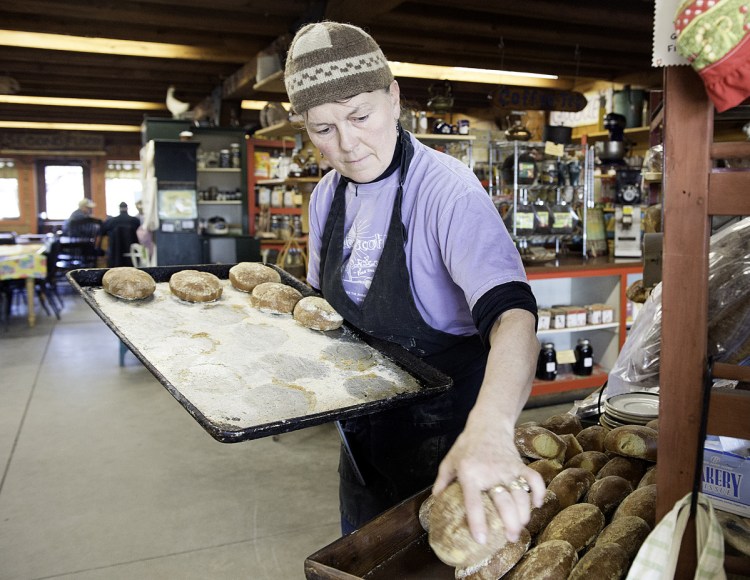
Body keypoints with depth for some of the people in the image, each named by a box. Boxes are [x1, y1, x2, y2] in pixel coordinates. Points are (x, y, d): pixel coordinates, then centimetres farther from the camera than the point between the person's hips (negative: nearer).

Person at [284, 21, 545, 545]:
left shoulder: (446, 190, -24)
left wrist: (489, 428, -56)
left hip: (442, 431, -6)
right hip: (363, 435, 6)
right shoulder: (328, 197, -2)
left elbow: (512, 313, -38)